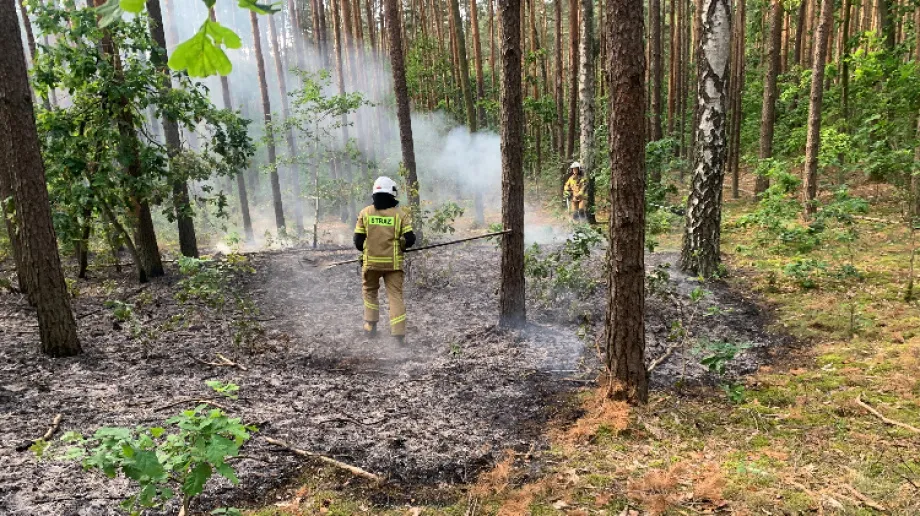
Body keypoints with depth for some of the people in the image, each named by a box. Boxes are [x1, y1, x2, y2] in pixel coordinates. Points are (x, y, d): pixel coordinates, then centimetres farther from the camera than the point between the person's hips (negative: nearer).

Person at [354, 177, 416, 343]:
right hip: (393, 263, -1)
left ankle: (371, 326, 23)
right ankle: (399, 334, -1)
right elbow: (409, 239, -9)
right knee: (395, 295, 4)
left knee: (370, 291, 23)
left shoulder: (365, 213, -2)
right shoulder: (400, 213, -6)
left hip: (370, 261, 1)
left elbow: (358, 241, -1)